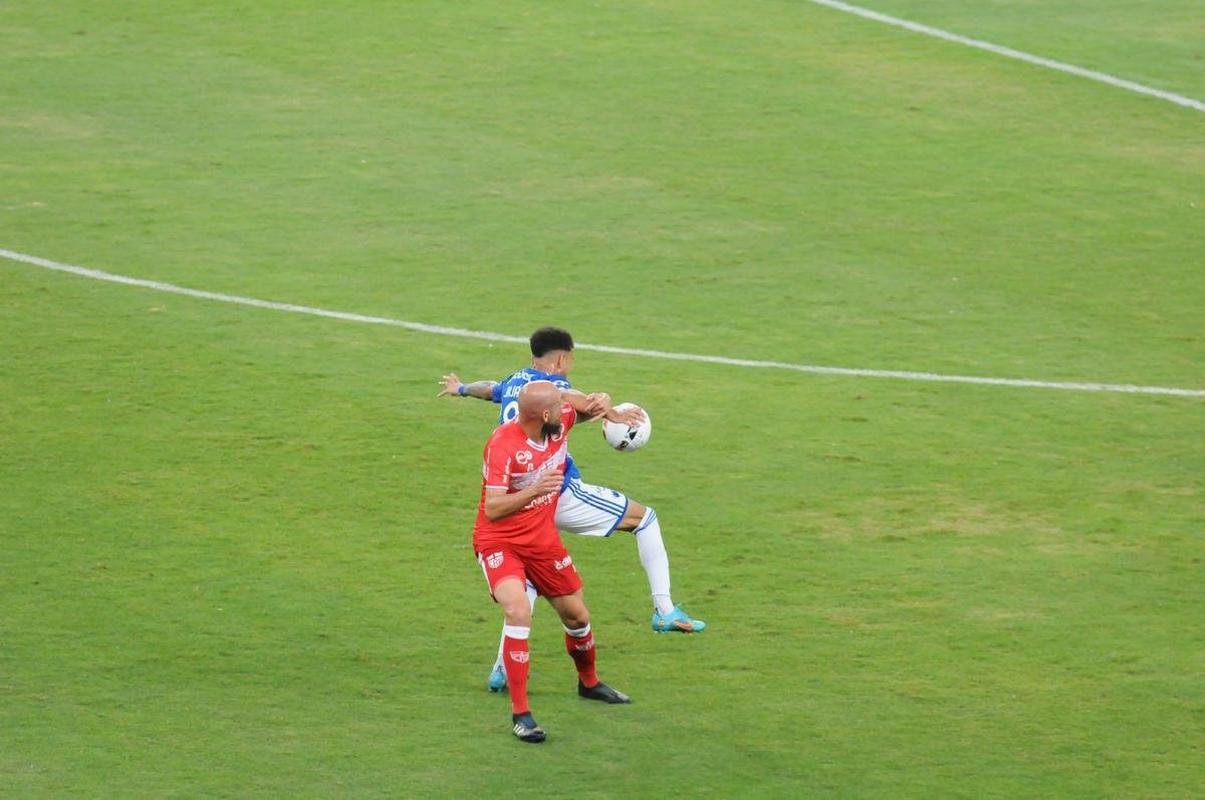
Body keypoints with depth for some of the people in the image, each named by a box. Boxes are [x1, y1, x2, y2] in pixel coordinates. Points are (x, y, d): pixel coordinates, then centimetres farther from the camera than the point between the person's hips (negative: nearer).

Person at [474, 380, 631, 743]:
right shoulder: (503, 444, -29)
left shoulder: (560, 421, -10)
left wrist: (607, 409, -1)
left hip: (543, 539, 7)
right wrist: (534, 490, -43)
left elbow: (583, 404, 16)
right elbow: (492, 509, -32)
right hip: (500, 543, -7)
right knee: (519, 612, -28)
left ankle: (589, 683, 47)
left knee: (577, 616, 17)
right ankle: (520, 712, -21)